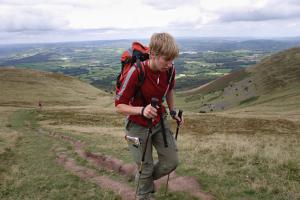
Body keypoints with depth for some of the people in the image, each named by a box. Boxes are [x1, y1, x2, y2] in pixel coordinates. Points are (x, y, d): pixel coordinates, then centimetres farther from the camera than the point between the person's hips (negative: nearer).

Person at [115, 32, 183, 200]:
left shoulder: (170, 69, -14)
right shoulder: (136, 72, -29)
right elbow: (119, 105, -23)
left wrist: (173, 112, 13)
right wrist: (142, 110, -40)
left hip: (160, 122, 5)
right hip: (138, 126, -5)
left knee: (172, 162, 9)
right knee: (146, 167, 8)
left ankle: (144, 178, 38)